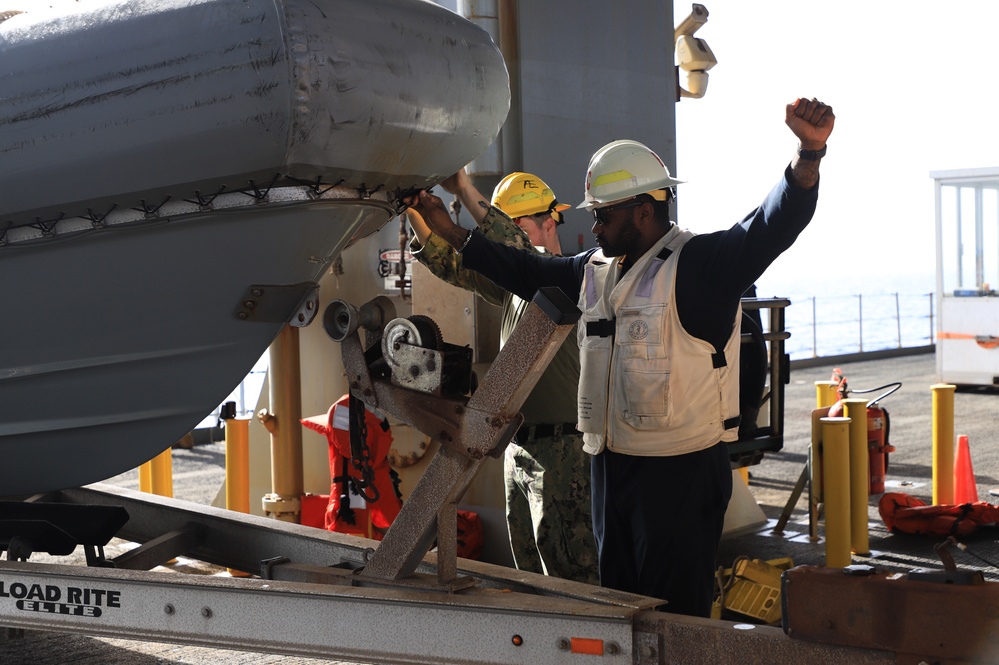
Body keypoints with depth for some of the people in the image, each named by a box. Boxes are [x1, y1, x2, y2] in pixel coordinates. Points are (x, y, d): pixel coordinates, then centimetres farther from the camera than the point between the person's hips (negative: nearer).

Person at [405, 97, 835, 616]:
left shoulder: (698, 264, -11)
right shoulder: (595, 269, 13)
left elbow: (773, 227, -24)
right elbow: (528, 273, 24)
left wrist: (808, 155, -42)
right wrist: (451, 233, 21)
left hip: (681, 471, -8)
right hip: (610, 468, 8)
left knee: (675, 617, -1)